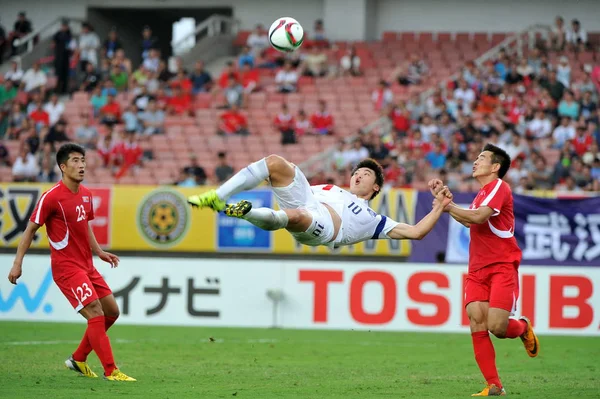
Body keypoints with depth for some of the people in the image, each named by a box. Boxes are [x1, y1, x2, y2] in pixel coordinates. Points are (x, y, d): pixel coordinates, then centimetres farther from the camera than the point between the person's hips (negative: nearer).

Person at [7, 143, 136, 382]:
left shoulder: (86, 194, 9)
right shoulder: (52, 197, -14)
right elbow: (31, 229, -9)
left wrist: (99, 252, 15)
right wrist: (17, 262, -12)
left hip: (87, 266, 9)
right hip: (67, 268, -9)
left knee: (112, 312, 10)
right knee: (95, 313, -16)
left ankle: (78, 359, 23)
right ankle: (110, 371, -14)